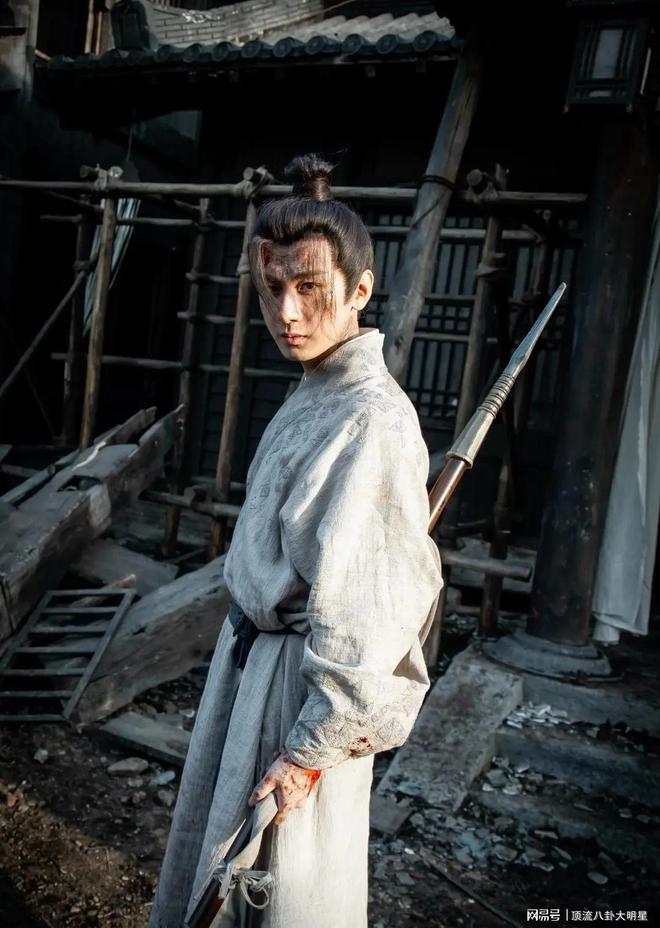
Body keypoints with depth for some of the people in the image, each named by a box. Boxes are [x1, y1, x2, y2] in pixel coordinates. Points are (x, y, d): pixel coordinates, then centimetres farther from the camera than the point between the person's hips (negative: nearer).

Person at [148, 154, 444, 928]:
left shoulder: (374, 420, -27)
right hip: (251, 652, 9)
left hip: (303, 678, -8)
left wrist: (314, 745, -19)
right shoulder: (312, 394, 2)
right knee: (214, 850, 27)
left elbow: (368, 607, -26)